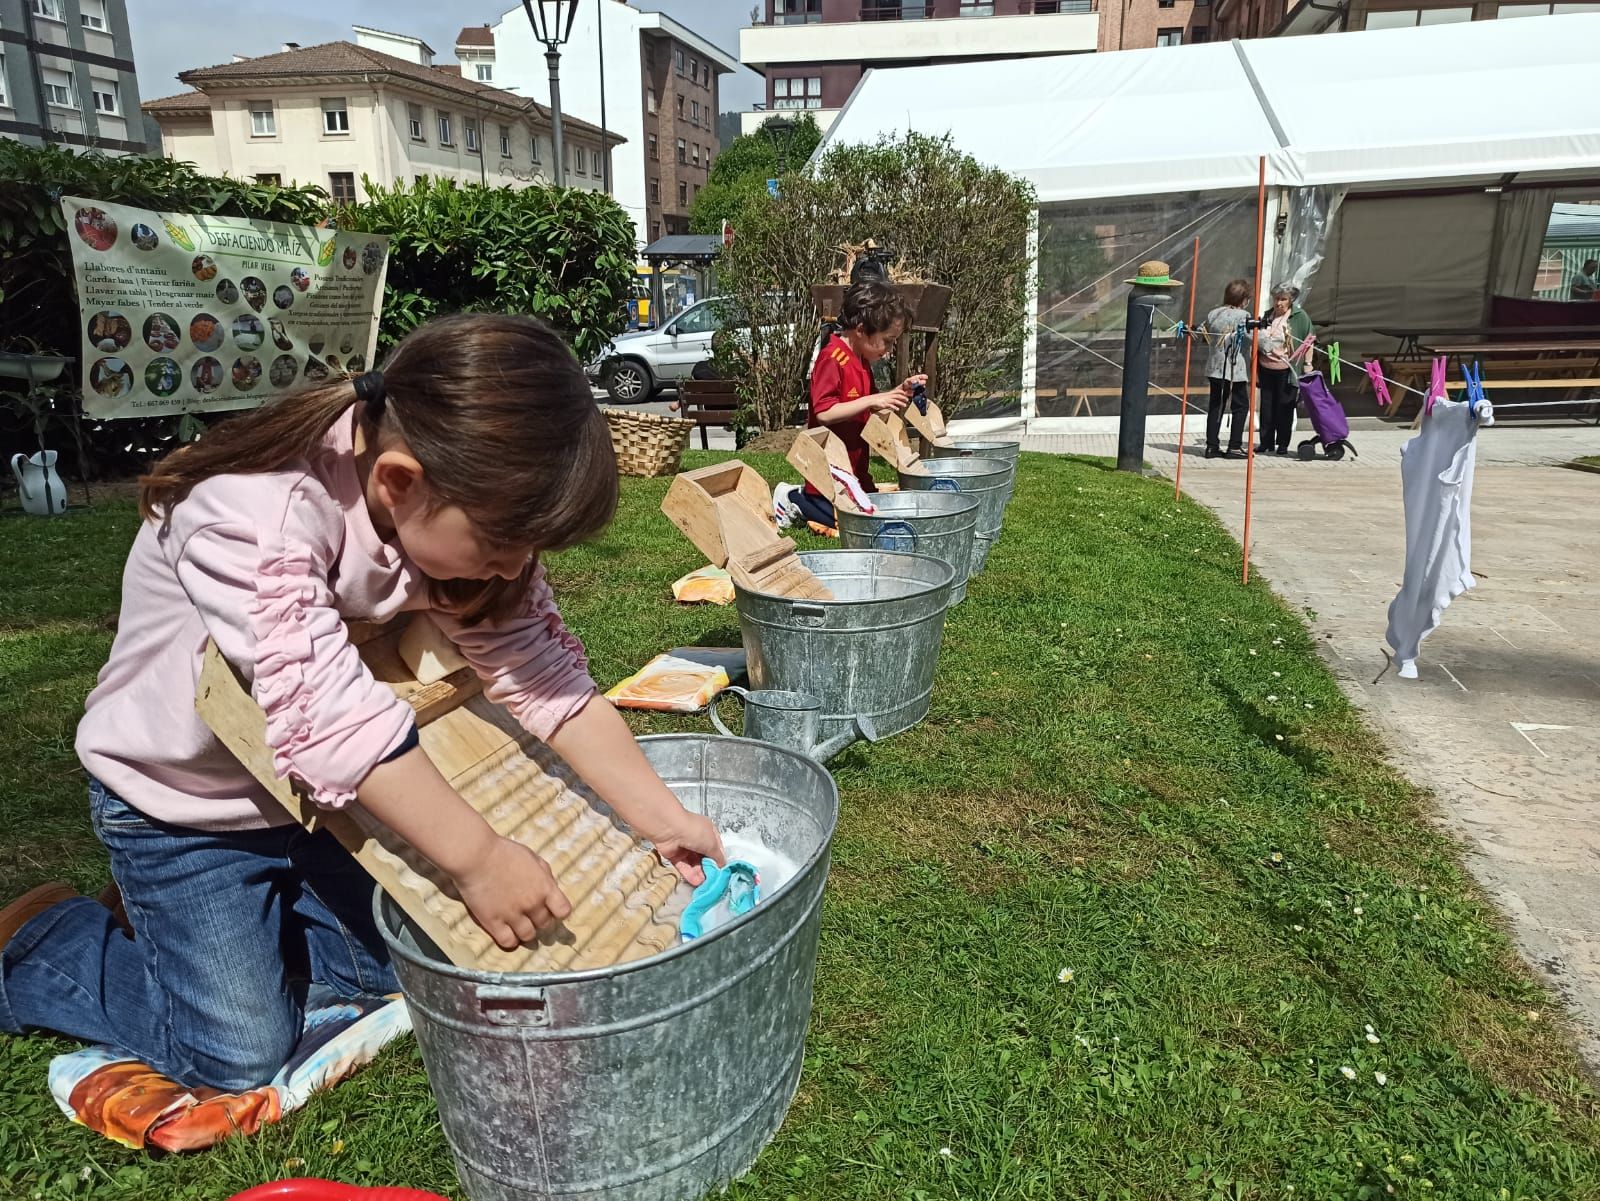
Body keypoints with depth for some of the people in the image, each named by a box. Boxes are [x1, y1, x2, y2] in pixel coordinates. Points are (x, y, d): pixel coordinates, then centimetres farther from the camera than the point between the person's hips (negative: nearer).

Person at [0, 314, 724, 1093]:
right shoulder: (250, 511, -36)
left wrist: (658, 816, -23)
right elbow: (322, 706, -44)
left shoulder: (460, 509, -17)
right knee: (238, 1053, -4)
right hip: (179, 796, -5)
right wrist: (478, 857, -43)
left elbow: (537, 670, -19)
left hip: (327, 784, 6)